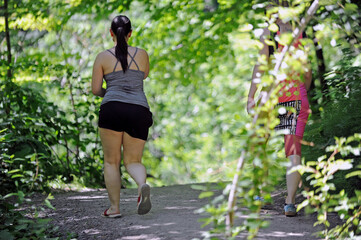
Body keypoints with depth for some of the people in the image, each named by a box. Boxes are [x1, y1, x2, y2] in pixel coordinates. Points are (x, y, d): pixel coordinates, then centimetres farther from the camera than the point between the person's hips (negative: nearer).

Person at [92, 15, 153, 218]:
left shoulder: (103, 57, 5)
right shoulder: (142, 54, 10)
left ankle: (115, 207, 1)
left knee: (112, 161, 10)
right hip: (139, 112, 2)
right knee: (133, 161, 9)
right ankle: (143, 185, -25)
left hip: (112, 110, -2)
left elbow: (95, 89, 6)